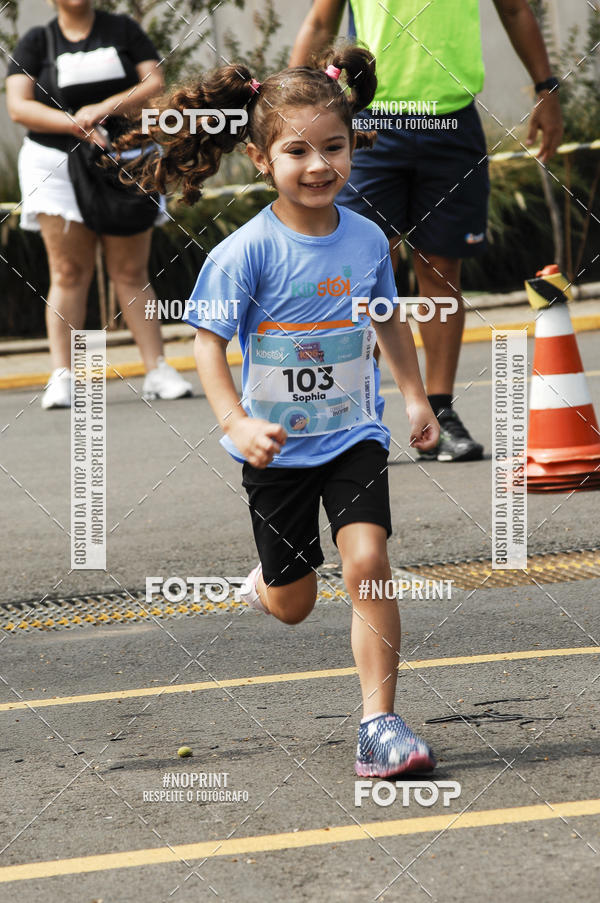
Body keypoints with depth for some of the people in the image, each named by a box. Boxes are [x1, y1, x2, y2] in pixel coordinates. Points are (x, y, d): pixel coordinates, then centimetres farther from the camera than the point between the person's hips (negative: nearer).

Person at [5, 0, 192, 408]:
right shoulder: (36, 42, 4)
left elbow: (155, 84, -1)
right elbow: (18, 106, -6)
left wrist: (106, 108, -17)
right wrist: (75, 124, -18)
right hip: (55, 164, -1)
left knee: (132, 271, 0)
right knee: (69, 273, -6)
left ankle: (158, 370, 0)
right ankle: (62, 378, -6)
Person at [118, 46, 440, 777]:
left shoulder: (366, 240, -3)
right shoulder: (247, 251, -16)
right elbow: (207, 341, -15)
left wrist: (415, 397, 15)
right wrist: (235, 422, -27)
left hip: (354, 435, 2)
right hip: (277, 445, -2)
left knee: (367, 560, -19)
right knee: (293, 606, 10)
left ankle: (380, 724, -14)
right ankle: (265, 580, 49)